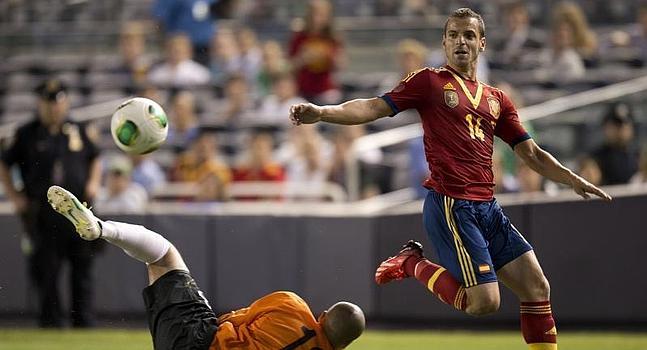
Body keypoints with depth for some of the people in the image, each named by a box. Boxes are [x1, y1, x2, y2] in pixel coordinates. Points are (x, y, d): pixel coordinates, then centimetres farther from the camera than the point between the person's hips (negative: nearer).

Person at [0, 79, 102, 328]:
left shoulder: (78, 131, 11)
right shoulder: (27, 134, 2)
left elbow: (94, 158, 25)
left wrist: (93, 182, 8)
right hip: (42, 212, -3)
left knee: (82, 269, 2)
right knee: (46, 272, -2)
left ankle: (83, 324, 7)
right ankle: (50, 324, 5)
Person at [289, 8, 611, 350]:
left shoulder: (497, 100, 18)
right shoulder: (429, 81, 2)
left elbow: (532, 154, 22)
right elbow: (373, 107, -6)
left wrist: (573, 180, 11)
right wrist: (321, 112, -21)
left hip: (487, 206, 6)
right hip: (451, 205, -6)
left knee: (537, 288, 1)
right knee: (484, 302, -14)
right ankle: (412, 263, 6)